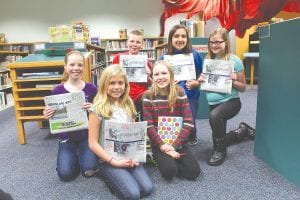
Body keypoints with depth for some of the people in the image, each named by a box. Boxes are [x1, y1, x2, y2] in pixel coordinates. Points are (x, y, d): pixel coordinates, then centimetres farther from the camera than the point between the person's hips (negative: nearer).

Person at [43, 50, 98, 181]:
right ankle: (74, 155, 21)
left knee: (89, 170, -16)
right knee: (65, 174, -12)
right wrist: (47, 116, -19)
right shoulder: (57, 91, -6)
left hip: (87, 134, 0)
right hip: (67, 136, 1)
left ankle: (81, 154, 19)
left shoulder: (91, 89, -8)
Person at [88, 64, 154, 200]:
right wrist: (114, 162, -15)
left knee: (147, 189, -11)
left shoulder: (128, 105, 5)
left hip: (128, 157, 5)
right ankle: (109, 176, 9)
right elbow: (93, 143, -12)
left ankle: (119, 178, 14)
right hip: (108, 160, -4)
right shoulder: (98, 108, -12)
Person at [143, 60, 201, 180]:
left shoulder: (179, 93, -4)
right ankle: (159, 159, 8)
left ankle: (172, 160, 13)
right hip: (159, 143, -2)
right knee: (170, 172, -23)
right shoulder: (148, 96, -8)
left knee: (194, 171, -13)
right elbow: (149, 126, -10)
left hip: (178, 142, 2)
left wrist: (174, 145, -15)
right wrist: (163, 146, -17)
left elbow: (188, 123, -8)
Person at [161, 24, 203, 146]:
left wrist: (196, 83, -10)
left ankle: (192, 137, 22)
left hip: (190, 95, -1)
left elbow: (201, 75, 9)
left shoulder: (194, 55, 0)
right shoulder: (164, 57, 3)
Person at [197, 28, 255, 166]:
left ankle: (220, 151, -14)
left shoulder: (234, 60, -10)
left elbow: (243, 88, -6)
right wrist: (201, 80, -10)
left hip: (230, 101, -6)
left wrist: (233, 81, -25)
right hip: (213, 103, 6)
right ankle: (242, 131, 43)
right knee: (218, 138, 15)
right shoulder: (208, 60, 2)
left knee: (214, 116, -38)